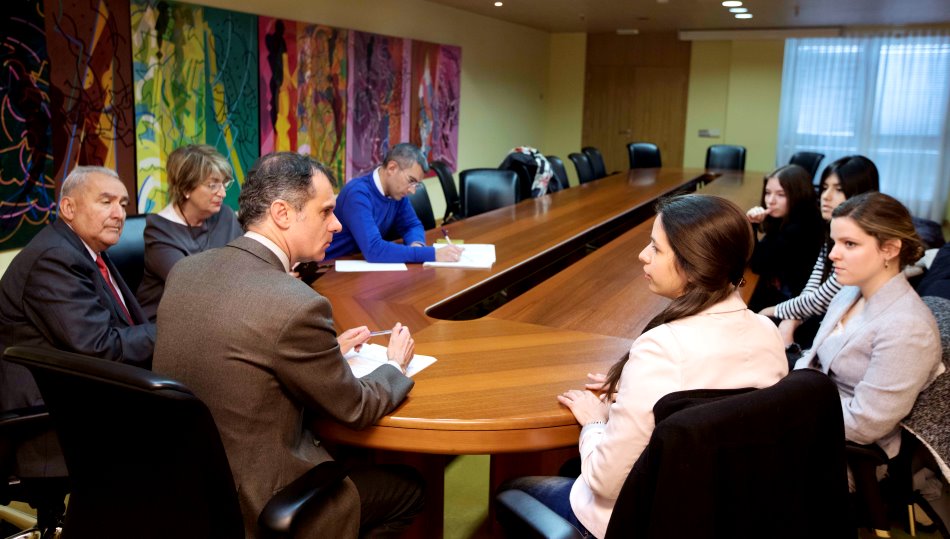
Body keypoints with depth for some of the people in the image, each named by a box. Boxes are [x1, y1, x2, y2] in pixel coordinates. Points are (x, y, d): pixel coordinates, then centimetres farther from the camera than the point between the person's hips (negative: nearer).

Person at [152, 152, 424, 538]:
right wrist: (396, 365, 7)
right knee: (409, 486, 15)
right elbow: (355, 408, -12)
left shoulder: (185, 269, -4)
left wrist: (327, 351, 12)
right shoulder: (298, 305, -27)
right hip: (251, 502, -7)